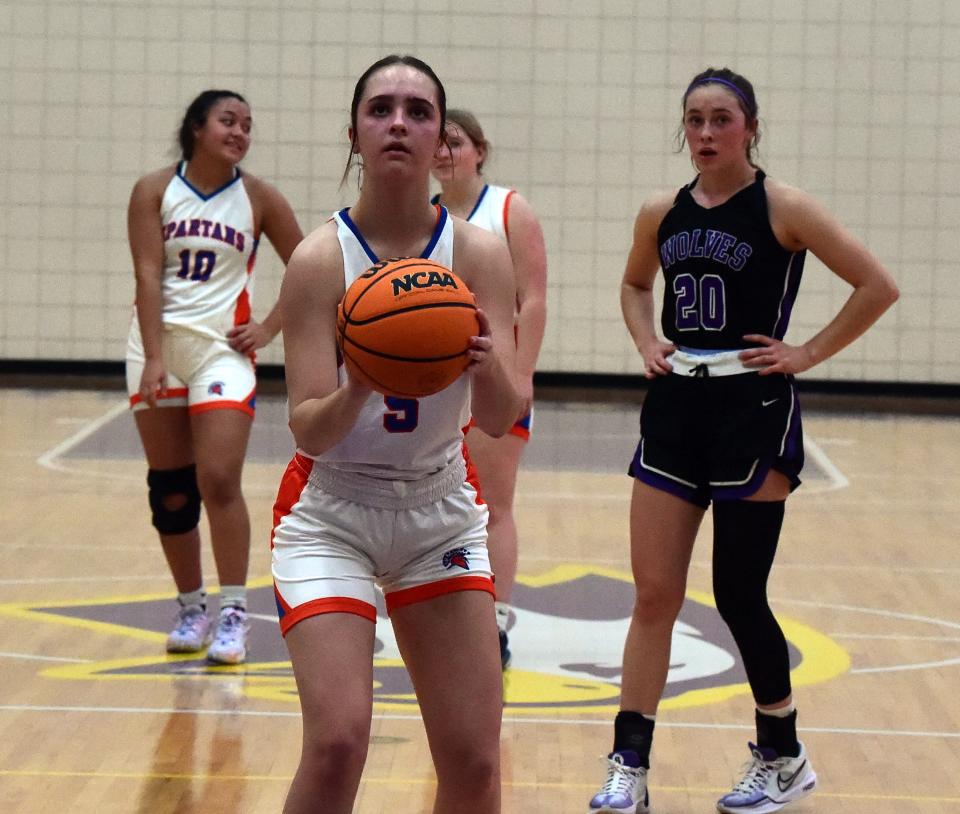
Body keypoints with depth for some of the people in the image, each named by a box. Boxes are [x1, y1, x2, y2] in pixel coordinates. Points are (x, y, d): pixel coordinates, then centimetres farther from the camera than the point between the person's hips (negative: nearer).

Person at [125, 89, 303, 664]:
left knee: (218, 480, -12)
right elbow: (148, 276, -10)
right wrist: (154, 359, -18)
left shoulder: (259, 198, -1)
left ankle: (234, 613, -5)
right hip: (158, 345, 1)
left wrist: (271, 328, -2)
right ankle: (191, 607, 20)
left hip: (223, 348, -1)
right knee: (170, 489, 7)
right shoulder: (154, 192, -3)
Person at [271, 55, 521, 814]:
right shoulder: (321, 258, -15)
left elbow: (501, 419, -16)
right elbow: (309, 430, -19)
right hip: (331, 514, -3)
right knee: (337, 742, -19)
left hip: (441, 512, 3)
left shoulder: (480, 253, -10)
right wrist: (359, 389, -40)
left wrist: (489, 369, -38)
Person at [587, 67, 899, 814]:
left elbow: (877, 285, -9)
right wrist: (647, 341, 8)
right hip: (675, 407, 5)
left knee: (738, 596, 2)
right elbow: (635, 285, 26)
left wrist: (808, 353, -10)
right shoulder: (662, 214, 6)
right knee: (654, 595, 2)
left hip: (752, 413, -5)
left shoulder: (782, 208, -9)